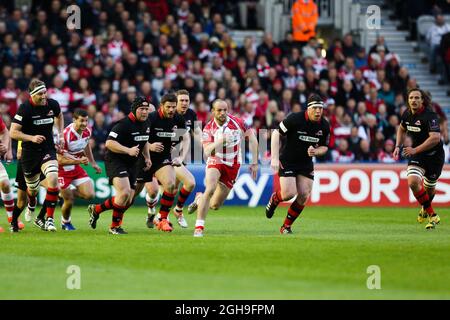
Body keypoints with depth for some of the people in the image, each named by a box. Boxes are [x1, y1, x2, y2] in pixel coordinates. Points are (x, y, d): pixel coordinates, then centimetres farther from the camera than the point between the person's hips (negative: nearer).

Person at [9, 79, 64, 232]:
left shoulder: (53, 104, -4)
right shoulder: (25, 108, -16)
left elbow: (59, 116, 22)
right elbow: (13, 132, -14)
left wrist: (60, 136, 12)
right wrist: (32, 138, -26)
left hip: (48, 150, 2)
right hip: (29, 153, -2)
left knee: (53, 178, -25)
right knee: (32, 190, 10)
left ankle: (49, 219, -18)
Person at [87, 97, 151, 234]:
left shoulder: (146, 125, 8)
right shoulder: (124, 124, -19)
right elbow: (109, 143, -25)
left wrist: (147, 157, 13)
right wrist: (128, 150, -32)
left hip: (131, 165, 9)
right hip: (115, 161, -9)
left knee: (128, 201, 3)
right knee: (124, 192, -25)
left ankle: (96, 209, 20)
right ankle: (115, 227, -6)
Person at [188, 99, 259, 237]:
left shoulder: (237, 122, -11)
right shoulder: (208, 128, -12)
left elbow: (252, 139, -1)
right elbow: (207, 151, -23)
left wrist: (254, 162, -2)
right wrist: (221, 141, -39)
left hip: (232, 166, 2)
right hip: (215, 162, -1)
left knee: (215, 205, 1)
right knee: (210, 189, -30)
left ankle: (199, 199, 38)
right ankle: (199, 227, -24)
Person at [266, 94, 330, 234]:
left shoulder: (324, 126, -5)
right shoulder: (295, 119, -20)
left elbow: (324, 147, 8)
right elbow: (276, 133, -13)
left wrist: (315, 152, -16)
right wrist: (274, 158, -19)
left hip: (306, 164, 4)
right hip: (287, 161, -4)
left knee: (304, 196, -7)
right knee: (289, 193, -17)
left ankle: (286, 226, 9)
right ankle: (274, 199, 21)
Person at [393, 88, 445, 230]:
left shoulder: (430, 116, -24)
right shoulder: (407, 114, -3)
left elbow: (435, 138, -34)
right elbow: (402, 129, 20)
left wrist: (415, 150, -33)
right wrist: (398, 146, 8)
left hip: (434, 156, -4)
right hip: (417, 155, 4)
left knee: (429, 187, 12)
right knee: (413, 182, -19)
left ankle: (425, 208, 49)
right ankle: (432, 216, -6)